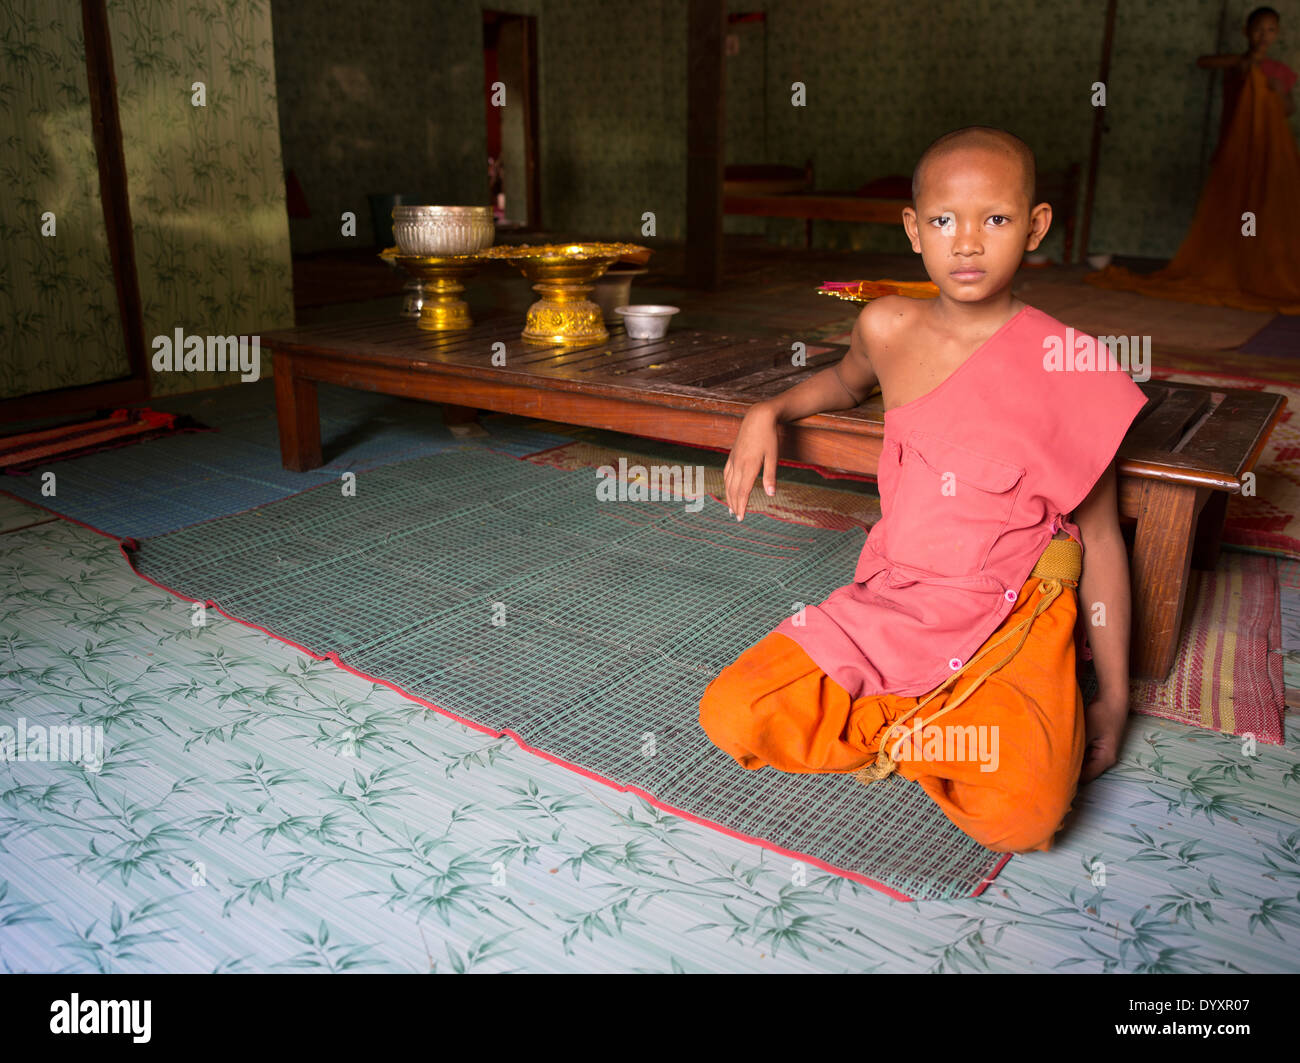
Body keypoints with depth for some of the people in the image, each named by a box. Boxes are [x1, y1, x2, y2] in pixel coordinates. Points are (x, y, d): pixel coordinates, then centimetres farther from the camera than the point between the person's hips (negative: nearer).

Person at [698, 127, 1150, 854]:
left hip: (1014, 623, -3)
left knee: (1021, 818, -26)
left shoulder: (1071, 366, -8)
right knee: (730, 719, -10)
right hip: (891, 605, 3)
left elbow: (1101, 538, 0)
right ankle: (937, 729, 3)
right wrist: (769, 412, 8)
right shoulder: (888, 329, 0)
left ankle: (893, 731, 3)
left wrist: (1114, 698, 3)